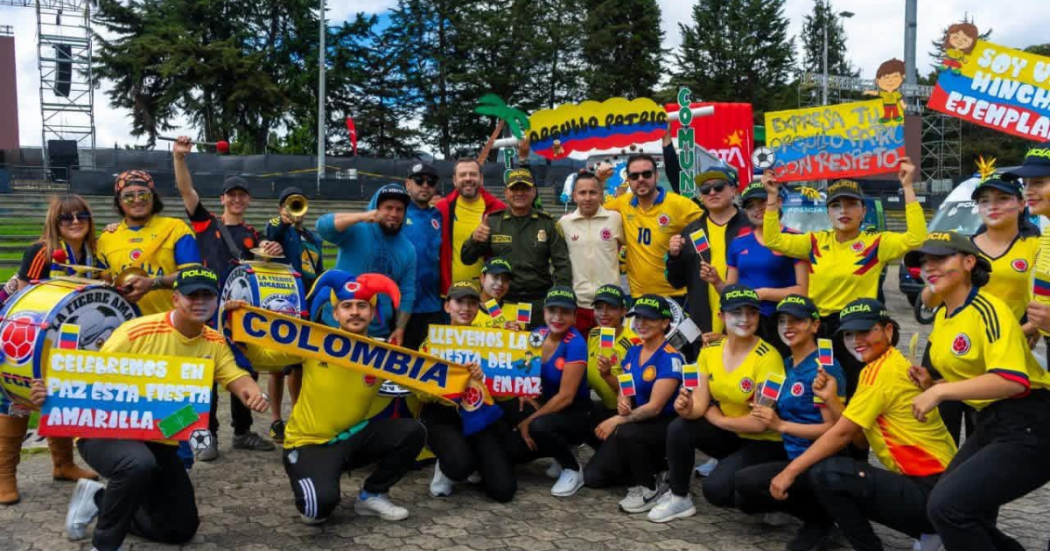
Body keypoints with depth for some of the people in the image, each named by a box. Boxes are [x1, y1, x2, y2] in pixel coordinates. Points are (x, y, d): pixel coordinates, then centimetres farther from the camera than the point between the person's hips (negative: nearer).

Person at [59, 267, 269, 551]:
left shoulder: (215, 342, -3)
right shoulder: (138, 332, -21)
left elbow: (236, 376, -11)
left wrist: (254, 394, -35)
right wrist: (53, 392, -37)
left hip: (161, 441, 6)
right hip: (106, 431, -6)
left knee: (182, 528, 10)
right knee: (139, 464, -42)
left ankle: (101, 501, 30)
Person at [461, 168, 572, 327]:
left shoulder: (547, 223, 5)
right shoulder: (492, 221, 5)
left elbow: (562, 264, 3)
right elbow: (467, 259, 5)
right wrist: (475, 239, -17)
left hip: (538, 303, 0)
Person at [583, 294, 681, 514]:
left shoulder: (671, 358, -16)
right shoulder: (633, 351, 6)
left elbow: (654, 407, -21)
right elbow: (624, 390, 10)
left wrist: (616, 421, -25)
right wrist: (622, 403, -15)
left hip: (663, 427, -7)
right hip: (636, 423, 7)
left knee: (627, 433, -39)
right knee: (592, 476, -5)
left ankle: (650, 488, -13)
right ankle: (649, 468, 17)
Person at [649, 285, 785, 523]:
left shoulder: (767, 358, -23)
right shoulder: (710, 351, -4)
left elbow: (760, 423, -23)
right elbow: (700, 403, -7)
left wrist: (716, 418, -11)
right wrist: (688, 409, -30)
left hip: (764, 442, -5)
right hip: (730, 434, 6)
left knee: (716, 489, -24)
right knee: (678, 429, -19)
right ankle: (680, 499, 2)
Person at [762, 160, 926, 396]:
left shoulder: (876, 243, -3)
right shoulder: (817, 241, 7)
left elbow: (916, 238, -16)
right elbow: (773, 240, 5)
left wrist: (907, 187, -17)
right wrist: (772, 198, -2)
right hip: (818, 330, 4)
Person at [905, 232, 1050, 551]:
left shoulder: (987, 309, -17)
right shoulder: (941, 318, 10)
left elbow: (1012, 380, -30)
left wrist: (940, 392, -28)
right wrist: (931, 386, 4)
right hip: (990, 423, 10)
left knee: (947, 506, -21)